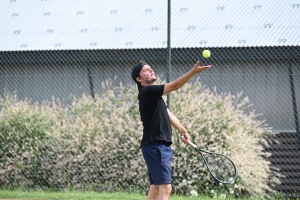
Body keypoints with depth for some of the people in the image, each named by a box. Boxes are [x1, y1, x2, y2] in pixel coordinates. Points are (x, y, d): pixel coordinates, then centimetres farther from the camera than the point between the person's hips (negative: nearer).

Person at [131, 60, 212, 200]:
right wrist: (193, 71, -27)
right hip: (155, 146, -11)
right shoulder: (146, 92, -13)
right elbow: (174, 86, -22)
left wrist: (183, 131, 22)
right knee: (165, 188, -17)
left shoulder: (154, 94, 19)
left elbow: (168, 115, 27)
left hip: (161, 147, 11)